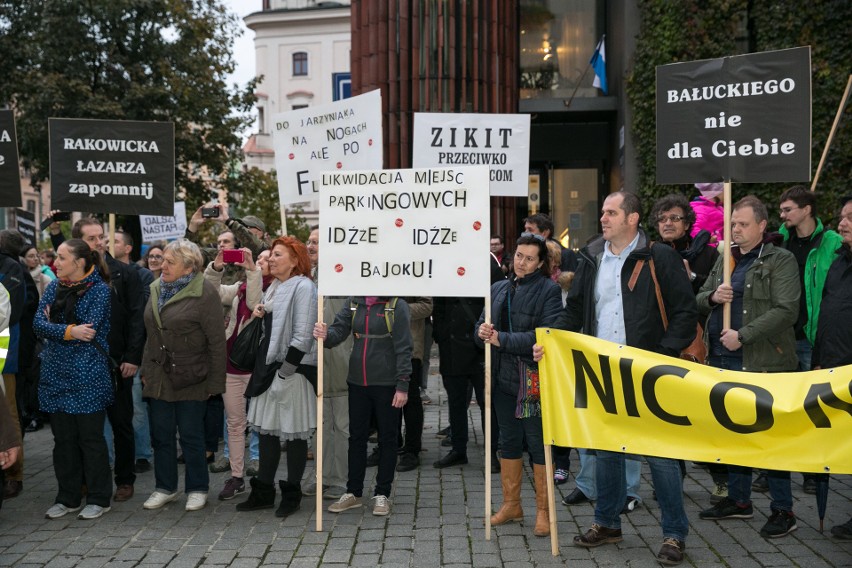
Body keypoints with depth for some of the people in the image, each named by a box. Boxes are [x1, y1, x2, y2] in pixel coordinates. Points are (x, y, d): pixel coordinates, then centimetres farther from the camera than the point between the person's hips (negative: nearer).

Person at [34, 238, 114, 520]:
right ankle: (67, 498, 24)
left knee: (91, 438, 3)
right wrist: (70, 331, -17)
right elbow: (38, 323, -2)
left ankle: (98, 499, 15)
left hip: (87, 377, -6)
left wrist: (53, 326, -8)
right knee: (63, 438, 12)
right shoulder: (53, 288, 9)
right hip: (56, 375, 6)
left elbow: (89, 332, -16)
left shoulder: (99, 290, -8)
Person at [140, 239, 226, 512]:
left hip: (190, 379, -6)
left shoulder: (205, 293, -13)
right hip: (159, 377, 6)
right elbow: (151, 333, 16)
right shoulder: (158, 288, 8)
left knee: (191, 436, 4)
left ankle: (197, 489, 20)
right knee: (161, 435, 12)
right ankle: (165, 487, 27)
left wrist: (214, 382, -14)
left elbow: (217, 341, -13)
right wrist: (146, 370, 14)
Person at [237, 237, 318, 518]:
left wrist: (285, 373, -19)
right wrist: (261, 312, 4)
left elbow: (302, 335, -18)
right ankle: (264, 492, 23)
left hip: (293, 368, -9)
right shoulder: (274, 287, 15)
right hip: (269, 363, 9)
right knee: (266, 429, 12)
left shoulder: (303, 287, -12)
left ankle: (292, 494, 15)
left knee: (294, 432, 2)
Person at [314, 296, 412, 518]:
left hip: (386, 383, -4)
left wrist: (402, 386, -13)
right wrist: (326, 335, -27)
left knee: (387, 438, 8)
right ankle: (353, 493, 26)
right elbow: (339, 329, -3)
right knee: (356, 437, 13)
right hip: (357, 381, 5)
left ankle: (382, 494, 21)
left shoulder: (397, 305, -9)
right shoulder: (354, 303, 6)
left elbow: (403, 348, -10)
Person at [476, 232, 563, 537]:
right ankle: (511, 504, 29)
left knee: (538, 443, 3)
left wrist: (502, 339, -20)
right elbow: (482, 325, 12)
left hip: (534, 380, -6)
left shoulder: (549, 290, -8)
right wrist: (482, 332, -13)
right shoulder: (499, 288, 11)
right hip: (504, 376, 6)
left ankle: (543, 510, 16)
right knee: (509, 441, 15)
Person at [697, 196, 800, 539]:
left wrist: (742, 335, -21)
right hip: (723, 359, 7)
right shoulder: (725, 259, 14)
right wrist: (712, 297, -7)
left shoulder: (780, 260, -6)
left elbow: (786, 310, -16)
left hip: (763, 361, -6)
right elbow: (699, 301, 16)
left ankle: (783, 510, 12)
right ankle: (739, 500, 27)